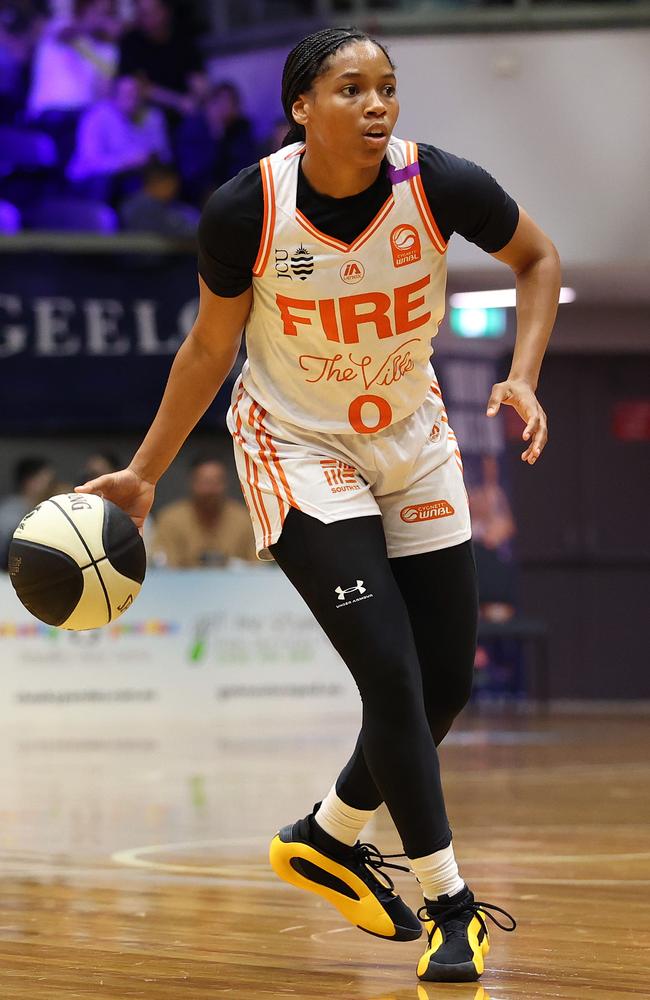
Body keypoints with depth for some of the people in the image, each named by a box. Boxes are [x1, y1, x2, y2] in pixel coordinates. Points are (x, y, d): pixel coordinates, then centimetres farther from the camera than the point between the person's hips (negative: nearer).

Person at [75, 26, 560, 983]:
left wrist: (524, 377, -15)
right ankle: (451, 904, -1)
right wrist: (142, 474, -3)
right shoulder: (246, 211, -22)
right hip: (298, 447, -3)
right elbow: (210, 348, -5)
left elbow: (538, 259, 0)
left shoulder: (440, 185, -20)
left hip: (412, 441, 4)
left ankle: (327, 837, 31)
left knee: (447, 681, 7)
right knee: (392, 676, -14)